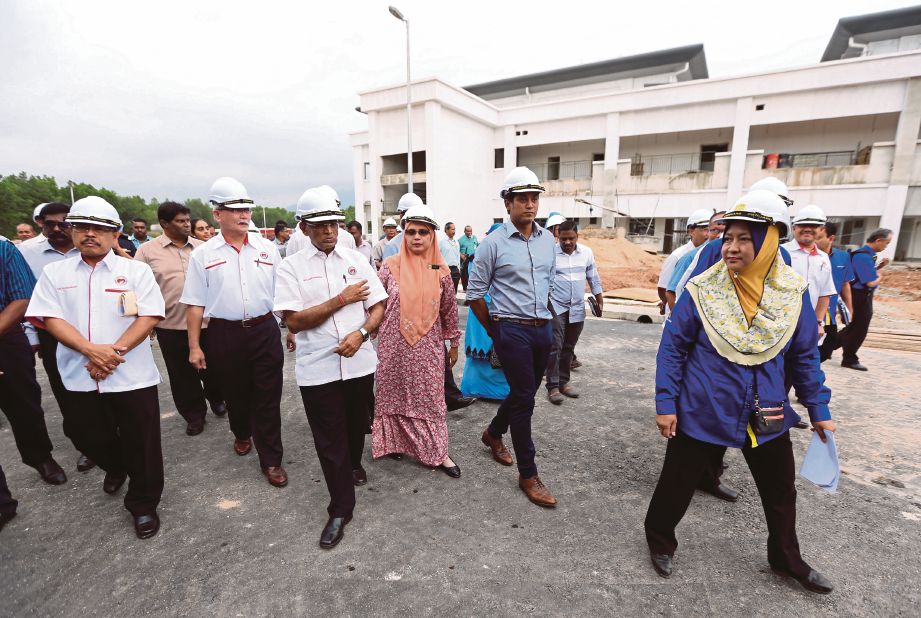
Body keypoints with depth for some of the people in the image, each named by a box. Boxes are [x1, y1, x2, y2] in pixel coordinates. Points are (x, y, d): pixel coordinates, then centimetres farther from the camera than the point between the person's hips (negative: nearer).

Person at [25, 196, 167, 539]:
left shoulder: (136, 270, -1)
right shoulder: (54, 273, 6)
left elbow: (150, 316, -9)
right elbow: (50, 318, -3)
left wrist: (113, 352, -18)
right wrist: (91, 350, -19)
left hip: (132, 376, -3)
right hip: (80, 378, 3)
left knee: (141, 445, 4)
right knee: (90, 440, 19)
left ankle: (143, 505, 24)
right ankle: (116, 467, 51)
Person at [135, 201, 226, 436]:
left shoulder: (202, 247, 5)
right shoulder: (147, 251, -1)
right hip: (171, 324, -1)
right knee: (182, 374, 10)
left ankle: (216, 399, 38)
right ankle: (194, 414, 26)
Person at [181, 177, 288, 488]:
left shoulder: (267, 248, 4)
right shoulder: (203, 254, 0)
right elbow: (195, 303, 1)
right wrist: (194, 346, 1)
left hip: (265, 331, 0)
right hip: (224, 335, 0)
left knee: (268, 399, 4)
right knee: (235, 393, 18)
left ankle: (271, 460, 17)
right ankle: (242, 434, 47)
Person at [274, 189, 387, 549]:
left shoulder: (356, 260, 4)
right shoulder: (291, 267, -3)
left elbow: (378, 307, 3)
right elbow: (294, 321, -11)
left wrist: (360, 333, -16)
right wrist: (342, 299, -13)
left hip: (359, 363, 3)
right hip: (317, 369, -2)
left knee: (356, 426, 21)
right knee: (329, 441, 7)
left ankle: (353, 465, 52)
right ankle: (341, 508, 23)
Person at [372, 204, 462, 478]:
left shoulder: (441, 271, -2)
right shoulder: (390, 266, -5)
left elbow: (449, 310, 6)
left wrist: (454, 343, 12)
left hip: (428, 348, 0)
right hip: (394, 346, 0)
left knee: (431, 398, 7)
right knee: (395, 395, 12)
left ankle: (437, 452, 20)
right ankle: (395, 442, 33)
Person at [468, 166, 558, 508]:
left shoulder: (548, 240, 7)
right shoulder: (493, 243, -9)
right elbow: (475, 294, -5)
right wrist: (495, 332, 0)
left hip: (543, 329, 6)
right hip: (512, 330, -6)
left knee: (525, 392, 17)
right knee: (524, 397, -2)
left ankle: (494, 433, 44)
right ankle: (528, 475, 13)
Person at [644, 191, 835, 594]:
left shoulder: (793, 293, -5)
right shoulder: (702, 290, -15)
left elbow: (804, 356, 5)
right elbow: (672, 349, -10)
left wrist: (818, 410, 7)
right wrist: (665, 403, -12)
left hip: (766, 416, 4)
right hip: (702, 412, -3)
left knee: (780, 489, 21)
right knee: (677, 483, 11)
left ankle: (786, 559, 48)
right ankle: (660, 542, 38)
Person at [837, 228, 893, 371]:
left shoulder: (866, 253, 9)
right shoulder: (864, 256, -23)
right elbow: (871, 282, -25)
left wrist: (879, 266, 4)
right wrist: (879, 276, -5)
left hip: (861, 296, 10)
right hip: (861, 297, -10)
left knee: (854, 327, 19)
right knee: (859, 330, 3)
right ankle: (850, 359, 15)